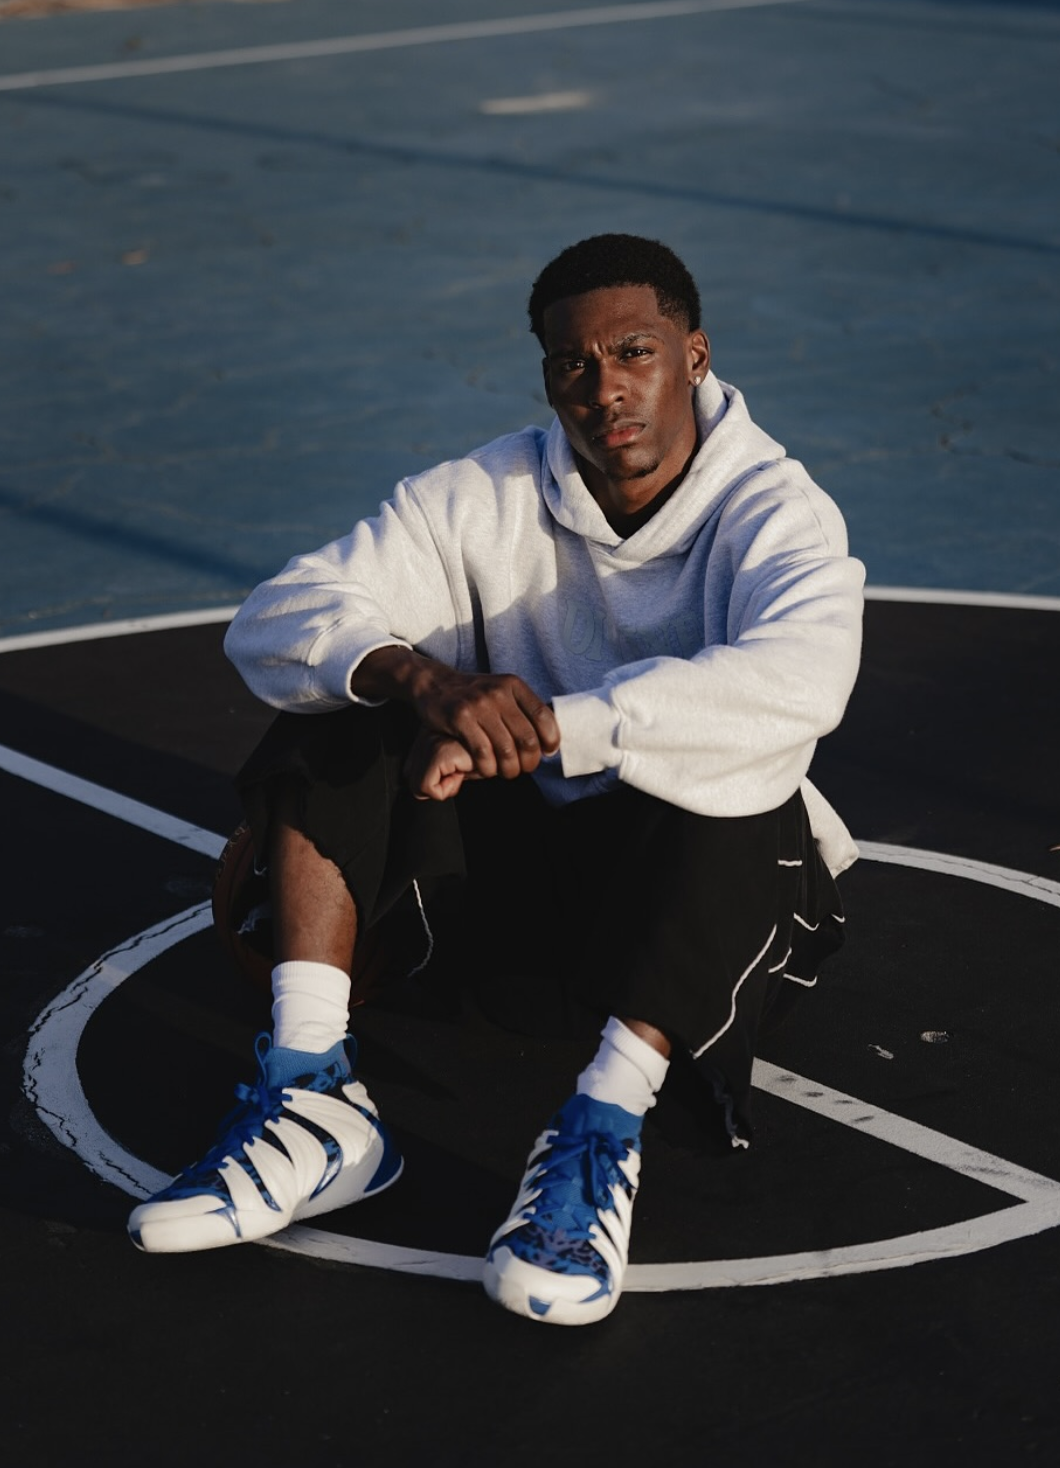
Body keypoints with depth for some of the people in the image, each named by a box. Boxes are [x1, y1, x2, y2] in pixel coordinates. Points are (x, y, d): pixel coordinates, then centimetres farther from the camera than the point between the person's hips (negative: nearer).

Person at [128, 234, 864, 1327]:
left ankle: (604, 1125, -36)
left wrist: (550, 725, -40)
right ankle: (312, 1105, -26)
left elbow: (800, 680, -38)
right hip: (535, 858, 4)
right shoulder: (490, 498, -4)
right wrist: (420, 678, -35)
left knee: (724, 784, -36)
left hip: (708, 893, -4)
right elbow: (273, 623, -13)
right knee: (340, 706, -16)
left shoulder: (770, 510, -14)